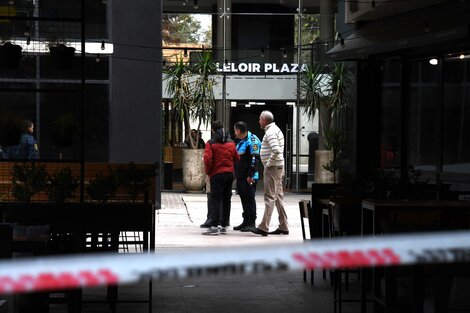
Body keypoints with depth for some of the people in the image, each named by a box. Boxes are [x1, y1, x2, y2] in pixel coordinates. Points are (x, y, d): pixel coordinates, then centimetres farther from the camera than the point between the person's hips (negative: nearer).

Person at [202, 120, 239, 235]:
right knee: (226, 199, 11)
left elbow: (207, 159, -15)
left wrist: (208, 171, 0)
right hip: (230, 173, 5)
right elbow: (236, 158, 12)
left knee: (215, 199, -6)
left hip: (217, 174, -5)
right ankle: (224, 225, 14)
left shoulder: (211, 143, -9)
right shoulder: (231, 142, 8)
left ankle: (214, 226, -14)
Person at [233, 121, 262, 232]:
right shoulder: (241, 142, 19)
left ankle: (251, 223, -2)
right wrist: (237, 174, 21)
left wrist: (250, 175, -22)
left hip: (249, 177, -10)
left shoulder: (252, 141, -13)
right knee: (243, 198, 12)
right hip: (240, 176, 10)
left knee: (249, 199, -6)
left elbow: (254, 159, -19)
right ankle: (246, 222, 18)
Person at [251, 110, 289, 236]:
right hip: (278, 167, 10)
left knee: (270, 197, -10)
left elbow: (276, 151, -29)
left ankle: (264, 227, -10)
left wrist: (268, 164, -18)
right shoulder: (276, 129, 17)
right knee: (278, 197, 12)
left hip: (272, 168, -10)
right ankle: (283, 227, 15)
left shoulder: (270, 132, -16)